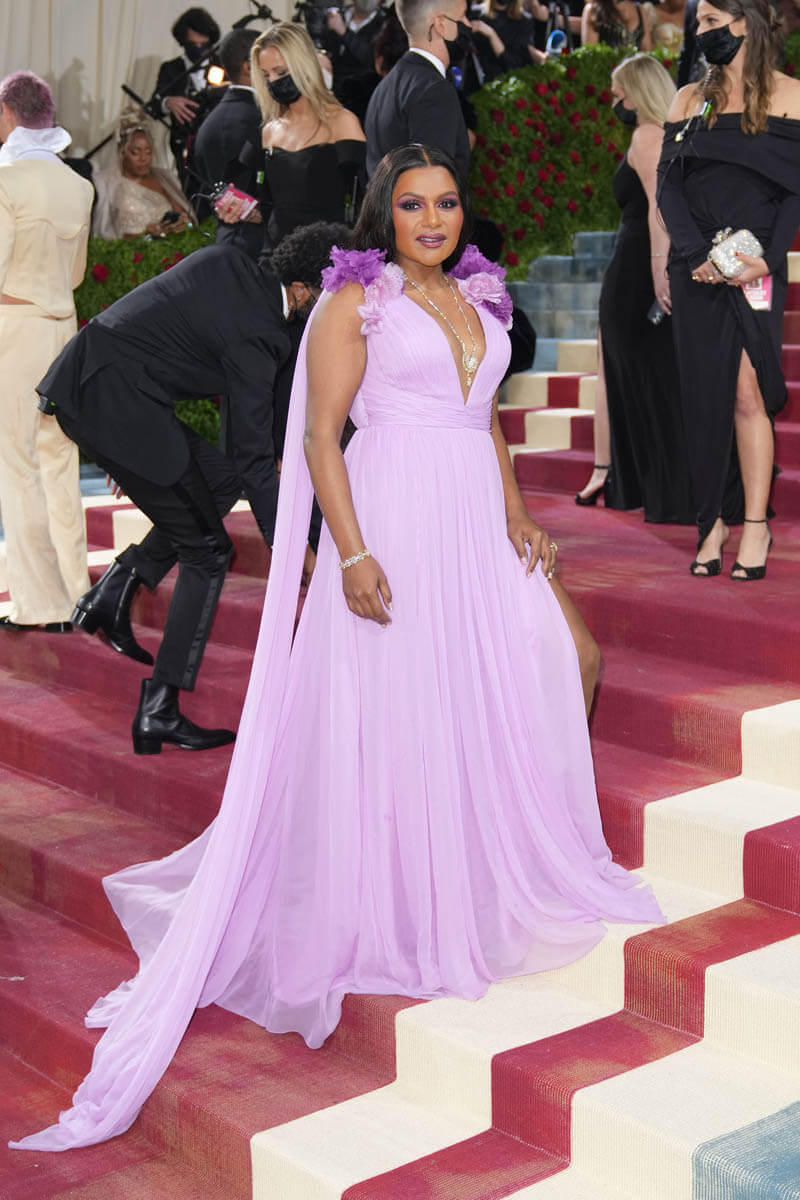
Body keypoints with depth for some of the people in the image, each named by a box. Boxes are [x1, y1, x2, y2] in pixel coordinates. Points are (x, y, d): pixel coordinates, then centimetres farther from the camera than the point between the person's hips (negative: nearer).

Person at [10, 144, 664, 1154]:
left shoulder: (479, 297, 16)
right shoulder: (354, 301, -4)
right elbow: (320, 434, -9)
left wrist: (516, 515, 10)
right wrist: (352, 554, -18)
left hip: (477, 528, 7)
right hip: (393, 522, -6)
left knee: (499, 696, 9)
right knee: (386, 715, 0)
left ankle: (490, 880, 28)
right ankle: (388, 917, 12)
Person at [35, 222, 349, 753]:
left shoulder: (229, 262, 8)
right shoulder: (255, 335, -15)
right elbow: (254, 456, -12)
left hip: (82, 384, 9)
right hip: (118, 405, -9)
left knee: (222, 479, 19)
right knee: (207, 550, 0)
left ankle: (118, 586, 10)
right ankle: (159, 713, -2)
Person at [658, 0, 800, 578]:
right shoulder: (689, 100, 14)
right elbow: (669, 184, 6)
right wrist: (697, 253, -9)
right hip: (695, 266, 3)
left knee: (746, 391, -12)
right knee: (706, 394, 2)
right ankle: (714, 521, 7)